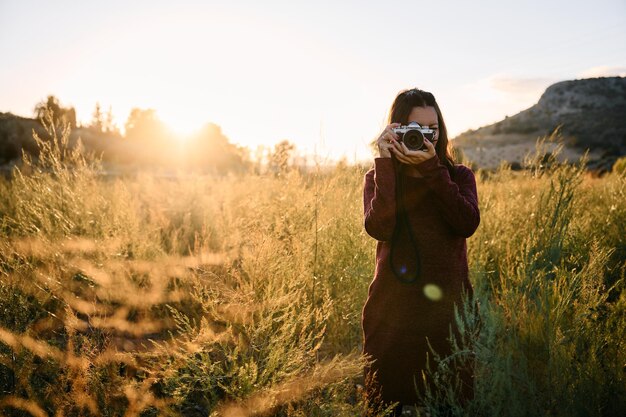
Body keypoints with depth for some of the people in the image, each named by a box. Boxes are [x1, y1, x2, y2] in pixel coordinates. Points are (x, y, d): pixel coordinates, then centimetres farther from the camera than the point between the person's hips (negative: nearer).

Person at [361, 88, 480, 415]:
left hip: (448, 304, 1)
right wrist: (386, 163, -13)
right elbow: (379, 228, -15)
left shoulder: (458, 176, 9)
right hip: (393, 307, -1)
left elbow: (467, 224, -12)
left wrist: (431, 168, -15)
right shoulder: (379, 177, 6)